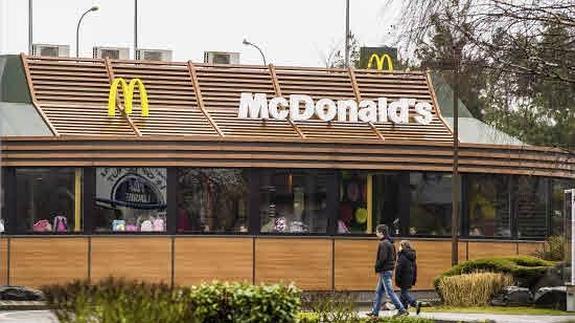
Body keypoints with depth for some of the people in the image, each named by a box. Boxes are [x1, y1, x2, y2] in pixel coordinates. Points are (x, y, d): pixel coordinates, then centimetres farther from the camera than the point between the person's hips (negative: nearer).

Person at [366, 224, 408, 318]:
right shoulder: (390, 243, 14)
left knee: (390, 292, -8)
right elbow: (394, 257, 18)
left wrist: (378, 270, -12)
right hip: (389, 270, 10)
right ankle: (375, 312, 18)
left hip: (384, 271, -10)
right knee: (378, 292, 14)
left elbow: (382, 258, -22)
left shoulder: (383, 244, -16)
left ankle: (402, 310, -11)